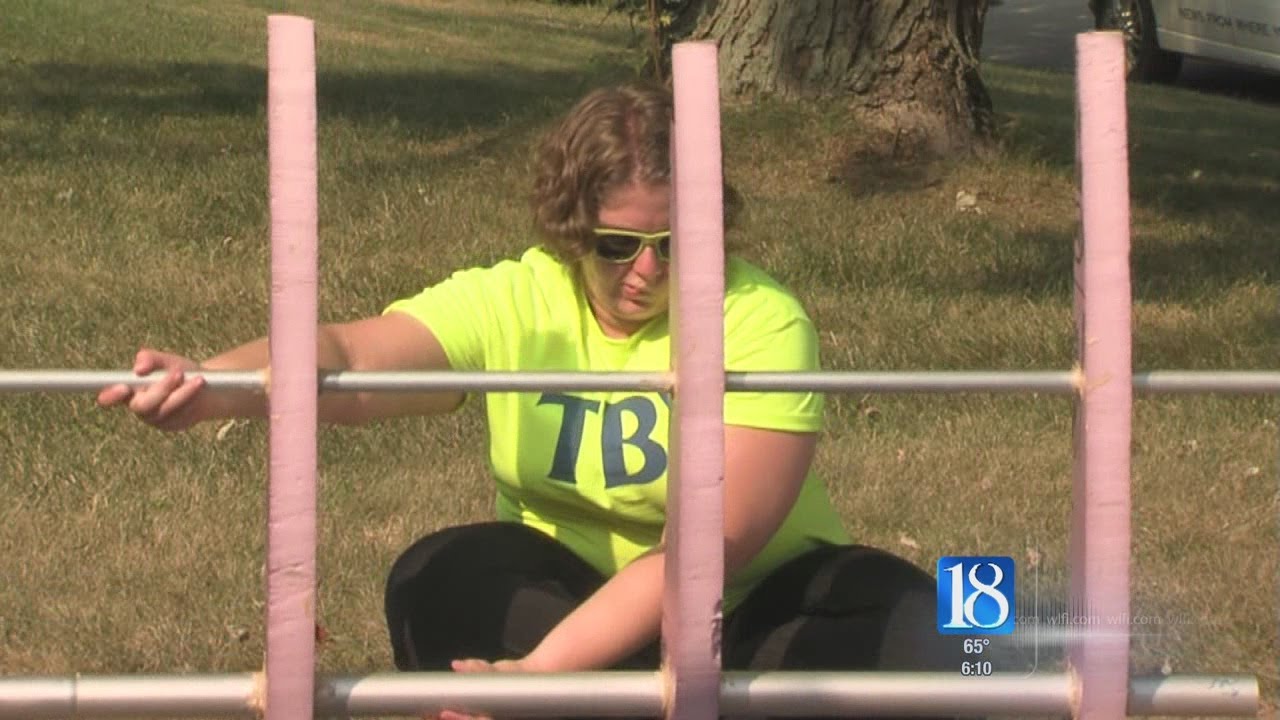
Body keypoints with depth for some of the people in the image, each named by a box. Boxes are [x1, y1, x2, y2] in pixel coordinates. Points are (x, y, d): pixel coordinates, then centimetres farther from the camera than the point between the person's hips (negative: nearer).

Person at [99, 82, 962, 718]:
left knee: (905, 626, -33)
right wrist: (215, 386, -51)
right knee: (441, 580, -28)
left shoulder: (759, 321, -18)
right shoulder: (511, 305, -10)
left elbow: (714, 543, -27)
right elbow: (350, 359, -28)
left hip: (755, 613, -2)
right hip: (576, 599, 2)